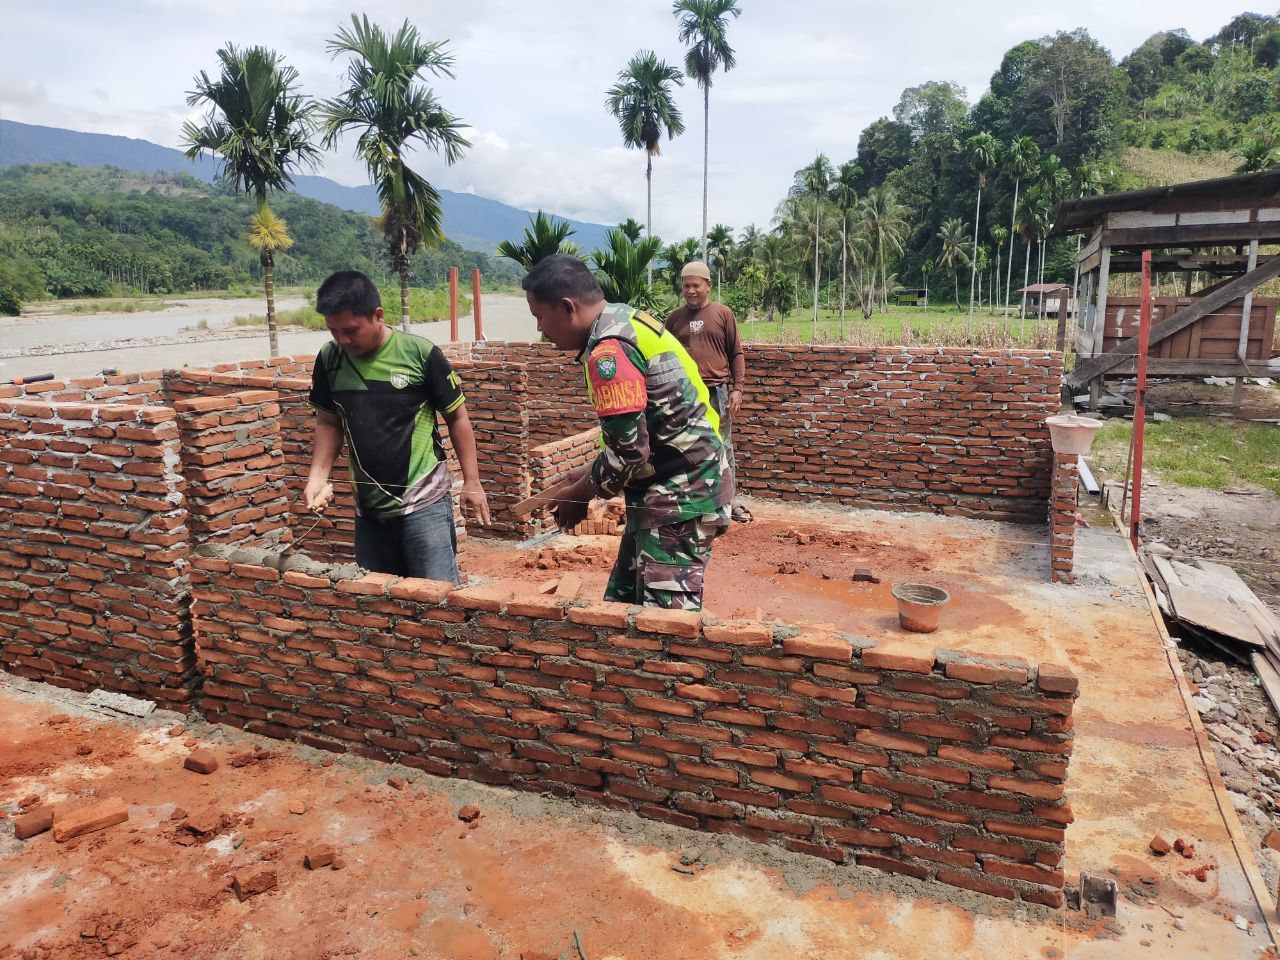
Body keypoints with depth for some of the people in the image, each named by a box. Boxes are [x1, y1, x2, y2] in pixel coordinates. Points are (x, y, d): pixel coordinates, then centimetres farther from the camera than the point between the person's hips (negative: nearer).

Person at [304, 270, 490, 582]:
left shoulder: (419, 353, -12)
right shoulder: (329, 359, -1)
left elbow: (457, 417, -3)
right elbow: (328, 422, 12)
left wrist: (471, 482, -3)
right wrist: (318, 475, -3)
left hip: (424, 503, -4)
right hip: (368, 508, 5)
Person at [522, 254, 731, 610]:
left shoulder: (608, 351, -20)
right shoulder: (625, 319, 11)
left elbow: (628, 450, -20)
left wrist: (579, 495, -4)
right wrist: (591, 473, 16)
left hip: (680, 496, -11)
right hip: (677, 487, 11)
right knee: (623, 603, 14)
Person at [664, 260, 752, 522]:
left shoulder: (723, 314, 2)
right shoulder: (674, 318, 8)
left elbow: (736, 354, 3)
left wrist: (737, 388, -4)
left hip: (718, 392, -1)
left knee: (723, 449, 5)